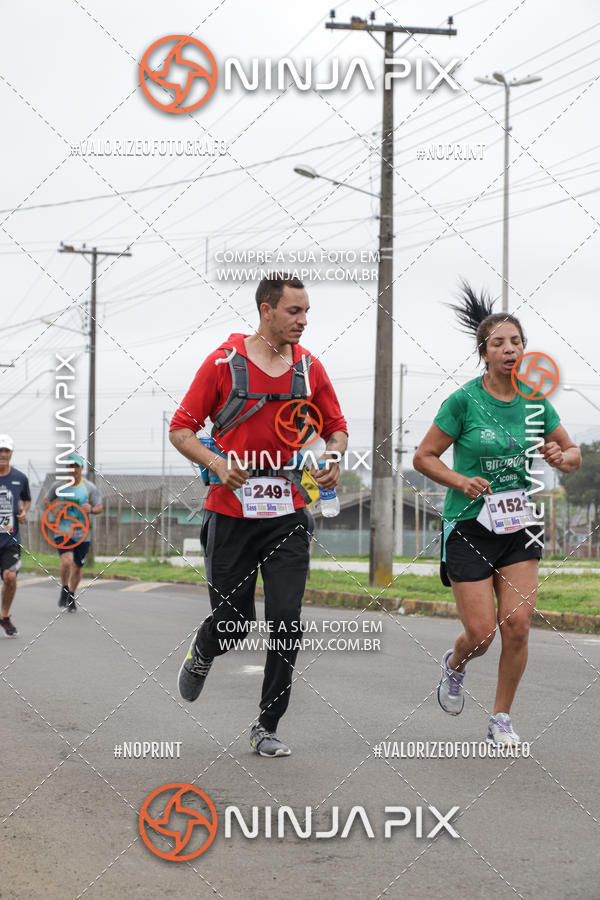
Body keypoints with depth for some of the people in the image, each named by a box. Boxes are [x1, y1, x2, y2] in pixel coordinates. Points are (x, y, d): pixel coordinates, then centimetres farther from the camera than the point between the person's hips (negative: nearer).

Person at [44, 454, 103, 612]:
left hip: (83, 533, 1)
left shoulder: (90, 488, -1)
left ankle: (71, 597, 31)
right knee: (66, 561, -22)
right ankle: (64, 589, 6)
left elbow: (99, 508, 1)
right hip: (64, 532, -1)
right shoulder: (58, 486, 1)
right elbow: (46, 500, 16)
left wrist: (91, 509, -22)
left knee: (77, 567, 8)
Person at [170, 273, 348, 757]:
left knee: (286, 625, -6)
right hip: (231, 513, -2)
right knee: (234, 623, 1)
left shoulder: (310, 368, 5)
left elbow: (336, 427, 16)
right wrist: (217, 462, -19)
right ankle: (202, 654, 38)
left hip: (288, 515, 2)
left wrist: (333, 455, -6)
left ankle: (267, 727, 7)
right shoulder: (224, 362, -5)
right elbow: (181, 429, -2)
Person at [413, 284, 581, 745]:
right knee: (481, 633, -6)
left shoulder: (535, 400, 2)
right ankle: (454, 664, 32)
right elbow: (424, 457, -2)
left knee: (517, 624, -8)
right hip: (469, 525, -3)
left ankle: (502, 719, 10)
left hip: (520, 524, 3)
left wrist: (561, 457, -10)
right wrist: (461, 481, -18)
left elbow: (573, 453, 13)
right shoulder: (465, 400, -9)